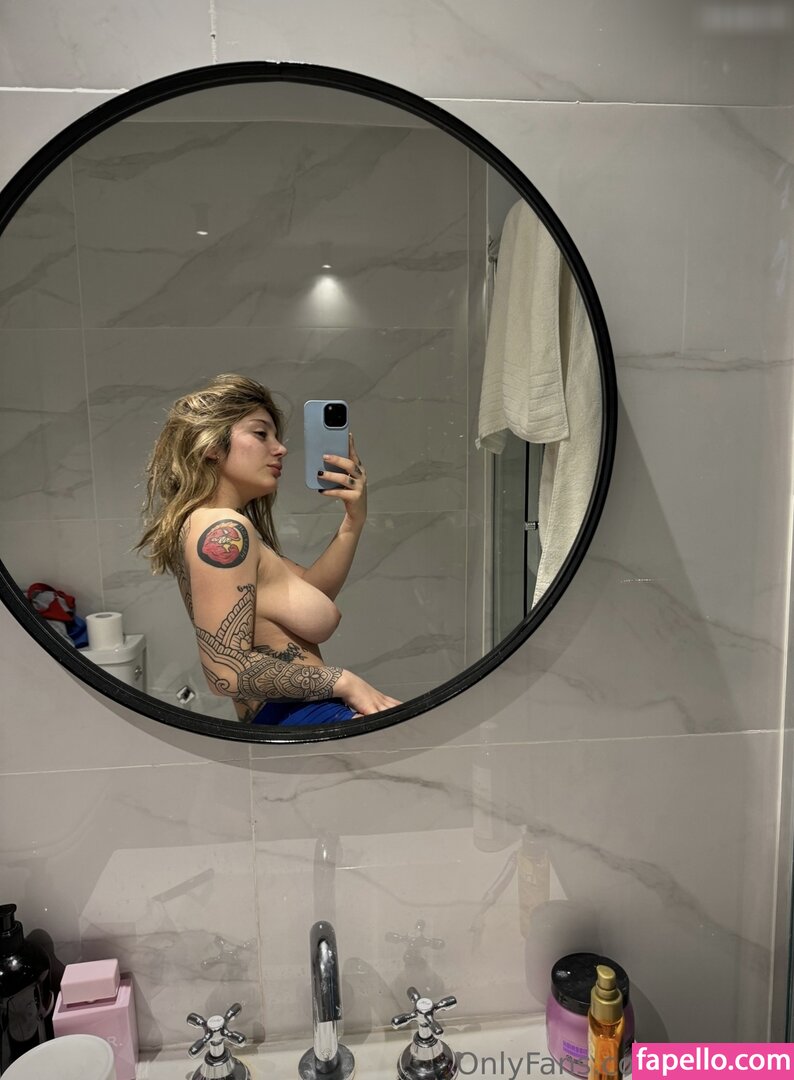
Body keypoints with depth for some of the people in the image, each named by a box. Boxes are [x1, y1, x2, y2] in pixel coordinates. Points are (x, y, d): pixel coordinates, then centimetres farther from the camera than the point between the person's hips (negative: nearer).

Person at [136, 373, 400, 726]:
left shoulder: (217, 524, 16)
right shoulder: (223, 530, -17)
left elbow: (313, 591, 15)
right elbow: (227, 670, -23)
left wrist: (353, 520, 3)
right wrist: (344, 681, -17)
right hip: (299, 715, -11)